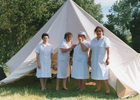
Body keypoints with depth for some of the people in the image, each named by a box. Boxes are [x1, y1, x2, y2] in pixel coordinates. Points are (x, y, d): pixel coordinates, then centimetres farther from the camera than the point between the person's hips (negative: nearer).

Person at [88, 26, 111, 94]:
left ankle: (107, 89, -3)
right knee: (96, 73, 7)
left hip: (102, 59, -6)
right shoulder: (93, 40, 11)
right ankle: (98, 88, 17)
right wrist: (89, 59, 13)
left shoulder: (105, 39, -6)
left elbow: (108, 50, -14)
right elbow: (91, 50, 15)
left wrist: (108, 58, -22)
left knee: (103, 73, -10)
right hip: (94, 59, 6)